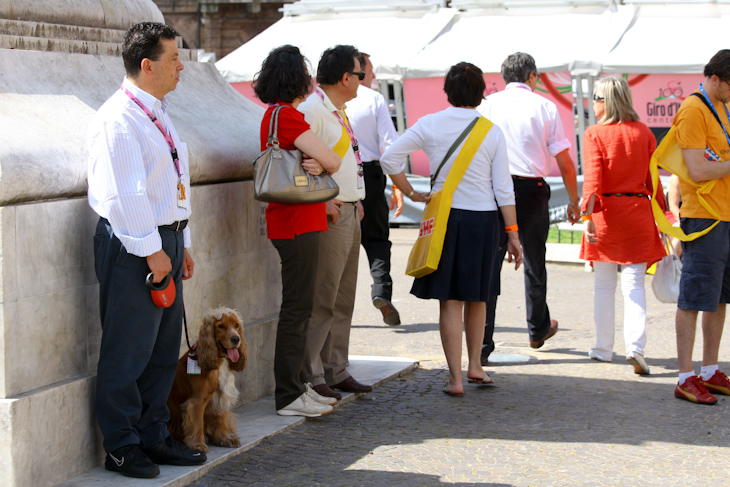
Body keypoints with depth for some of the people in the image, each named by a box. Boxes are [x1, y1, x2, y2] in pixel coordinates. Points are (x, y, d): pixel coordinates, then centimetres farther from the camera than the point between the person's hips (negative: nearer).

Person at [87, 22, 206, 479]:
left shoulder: (158, 115, 16)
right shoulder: (117, 119, -14)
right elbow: (123, 193, -19)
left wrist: (181, 245, 19)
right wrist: (151, 249, -18)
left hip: (165, 241, 9)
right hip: (133, 247, -9)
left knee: (164, 347, 14)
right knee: (127, 351, -1)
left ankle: (153, 438, 24)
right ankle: (121, 447, 9)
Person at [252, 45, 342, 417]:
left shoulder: (280, 114, 16)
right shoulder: (286, 115, -16)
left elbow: (320, 162, 11)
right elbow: (332, 160, -18)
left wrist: (316, 167, -11)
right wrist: (323, 165, 4)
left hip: (299, 222, 10)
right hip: (295, 224, -10)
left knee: (300, 306, 15)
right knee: (296, 307, -6)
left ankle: (297, 385, 22)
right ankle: (289, 396, -2)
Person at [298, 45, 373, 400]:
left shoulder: (339, 110, 17)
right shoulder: (311, 110, -15)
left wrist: (356, 200, 16)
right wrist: (322, 202, -20)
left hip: (349, 213, 10)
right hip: (328, 215, -10)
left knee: (343, 299, 13)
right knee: (322, 300, -7)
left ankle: (336, 370, 21)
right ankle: (311, 376, -1)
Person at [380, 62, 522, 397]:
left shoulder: (429, 125, -2)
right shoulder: (492, 132, -2)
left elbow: (388, 159, -6)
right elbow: (503, 188, -2)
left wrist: (411, 193, 4)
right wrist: (513, 234, 2)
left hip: (444, 216, -1)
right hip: (483, 218, 1)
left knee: (450, 300, 4)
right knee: (476, 296, 18)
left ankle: (455, 378, 1)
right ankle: (475, 366, 28)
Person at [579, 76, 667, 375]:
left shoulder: (594, 134, -6)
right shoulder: (644, 133, 3)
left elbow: (592, 178, -14)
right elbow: (654, 179, 4)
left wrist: (588, 215, -18)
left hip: (606, 211, -2)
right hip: (638, 212, 2)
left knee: (604, 284, 11)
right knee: (634, 283, 2)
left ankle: (603, 348, 18)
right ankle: (635, 346, -15)